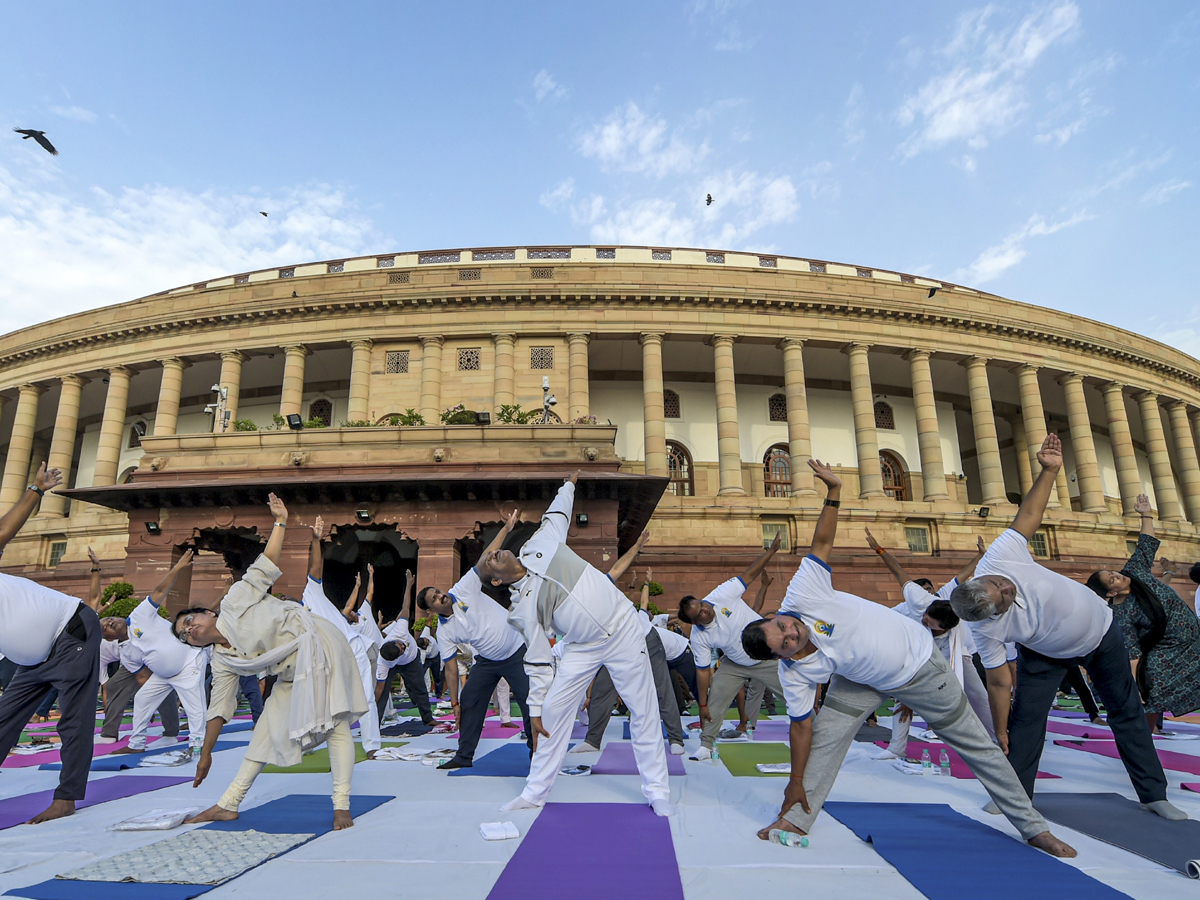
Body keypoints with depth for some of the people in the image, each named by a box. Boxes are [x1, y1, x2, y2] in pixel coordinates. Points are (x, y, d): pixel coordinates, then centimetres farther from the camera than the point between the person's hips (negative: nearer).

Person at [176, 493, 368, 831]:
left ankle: (341, 806, -8)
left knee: (334, 724, -10)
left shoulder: (234, 602, -6)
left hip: (318, 646, -7)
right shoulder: (222, 662, 9)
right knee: (266, 729, 11)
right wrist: (206, 753, 16)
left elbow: (266, 565, -6)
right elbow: (219, 708, 14)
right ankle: (228, 805, 23)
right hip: (292, 674, 7)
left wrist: (280, 522, -8)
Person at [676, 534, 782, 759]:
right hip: (736, 665, 2)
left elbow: (749, 574, -20)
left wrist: (771, 550, -27)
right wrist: (702, 704, -7)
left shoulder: (721, 596, -26)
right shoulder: (699, 637, -18)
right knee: (715, 699, -3)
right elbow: (702, 671, -11)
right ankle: (706, 745, 12)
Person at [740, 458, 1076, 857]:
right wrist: (795, 782, -9)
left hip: (920, 663, -1)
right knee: (826, 734, -12)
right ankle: (797, 821, 6)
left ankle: (1033, 827, 27)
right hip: (864, 682, 2)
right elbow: (801, 727, -13)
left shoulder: (802, 595, -32)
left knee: (977, 746, 10)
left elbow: (822, 543, -26)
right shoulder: (794, 674, -21)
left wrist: (833, 492, -34)